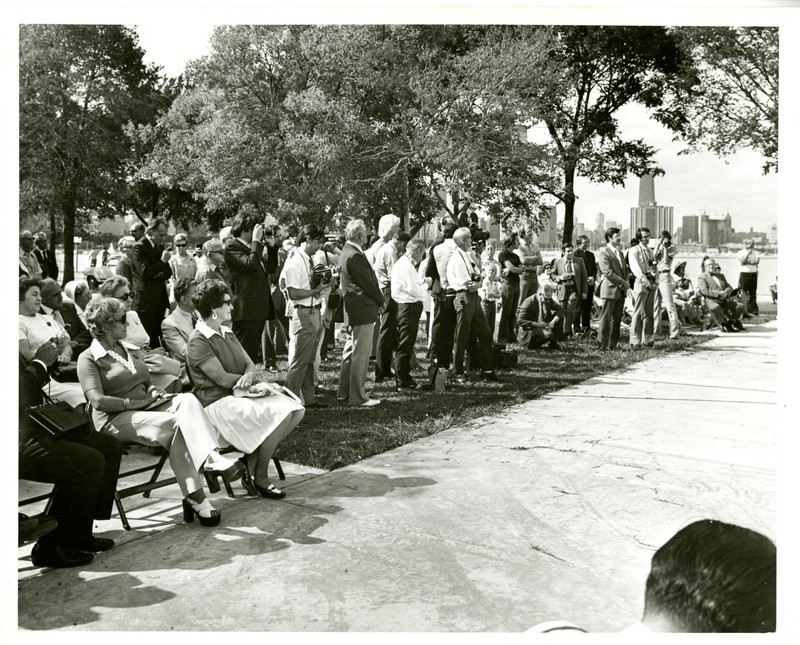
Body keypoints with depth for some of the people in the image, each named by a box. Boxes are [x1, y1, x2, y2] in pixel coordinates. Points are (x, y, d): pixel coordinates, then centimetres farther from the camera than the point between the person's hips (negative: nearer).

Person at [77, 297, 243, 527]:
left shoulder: (132, 350, 23)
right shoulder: (89, 358, -2)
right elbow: (98, 400, -15)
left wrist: (153, 391, 2)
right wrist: (138, 402, -14)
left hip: (147, 408, 6)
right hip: (116, 420, -6)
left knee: (186, 399, -26)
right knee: (173, 424, -32)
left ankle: (211, 459, -44)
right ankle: (196, 498, -38)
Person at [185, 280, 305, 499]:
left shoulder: (227, 333, 16)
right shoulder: (198, 341, -12)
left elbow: (249, 363, 10)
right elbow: (222, 378, -18)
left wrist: (249, 376, -15)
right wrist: (259, 382, -11)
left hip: (241, 394, 9)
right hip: (218, 402, -9)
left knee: (295, 410, -9)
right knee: (279, 414, -26)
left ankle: (251, 465, -3)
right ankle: (259, 479, -9)